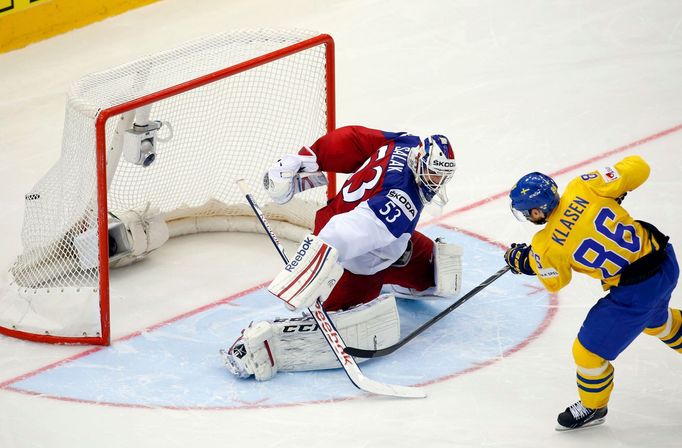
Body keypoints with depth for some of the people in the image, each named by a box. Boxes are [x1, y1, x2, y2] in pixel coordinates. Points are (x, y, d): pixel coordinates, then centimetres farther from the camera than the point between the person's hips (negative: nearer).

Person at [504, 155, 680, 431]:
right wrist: (614, 188, 13)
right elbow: (638, 169, -6)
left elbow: (554, 282, 3)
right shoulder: (583, 188, -12)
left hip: (635, 291, -6)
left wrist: (521, 261, 19)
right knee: (656, 318, 39)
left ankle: (592, 408, 36)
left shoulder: (545, 248, -18)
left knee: (589, 352, 13)